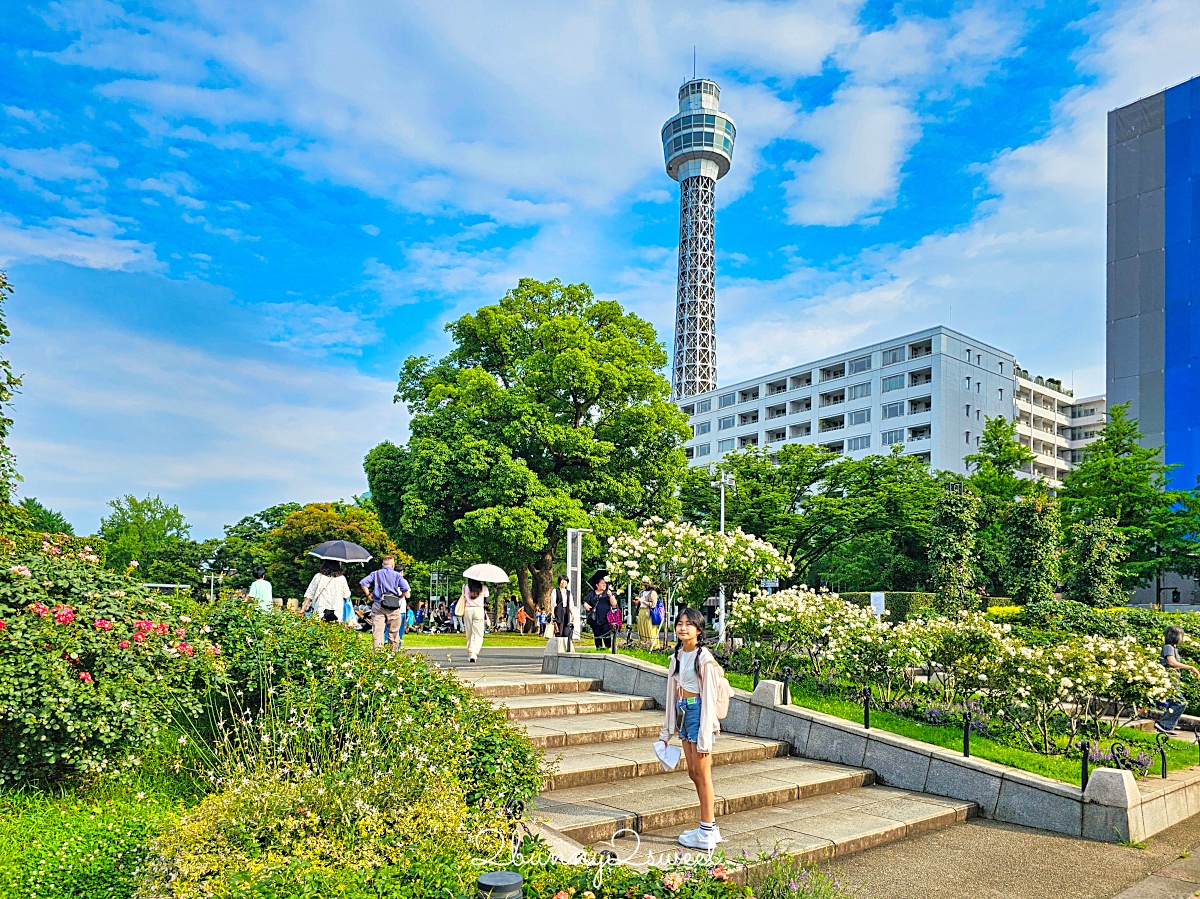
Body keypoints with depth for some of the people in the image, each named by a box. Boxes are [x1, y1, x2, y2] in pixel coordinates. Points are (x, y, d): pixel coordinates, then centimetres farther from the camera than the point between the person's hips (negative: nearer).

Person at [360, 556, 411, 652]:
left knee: (377, 630, -1)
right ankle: (393, 652, 12)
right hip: (393, 606, -1)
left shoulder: (375, 574, 11)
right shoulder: (397, 575, 6)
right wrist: (400, 597, 9)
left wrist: (368, 595, 7)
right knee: (394, 631, 9)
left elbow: (363, 583, -1)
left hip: (378, 605, 1)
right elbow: (405, 589, -7)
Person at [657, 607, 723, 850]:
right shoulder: (678, 656, 9)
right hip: (683, 713, 8)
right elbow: (672, 692, 14)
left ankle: (707, 833, 8)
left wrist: (705, 737, -17)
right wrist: (666, 730, 15)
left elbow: (709, 698, -15)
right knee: (693, 773, 12)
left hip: (699, 713, -8)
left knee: (702, 773, -1)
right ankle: (710, 826, 23)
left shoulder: (704, 658, -13)